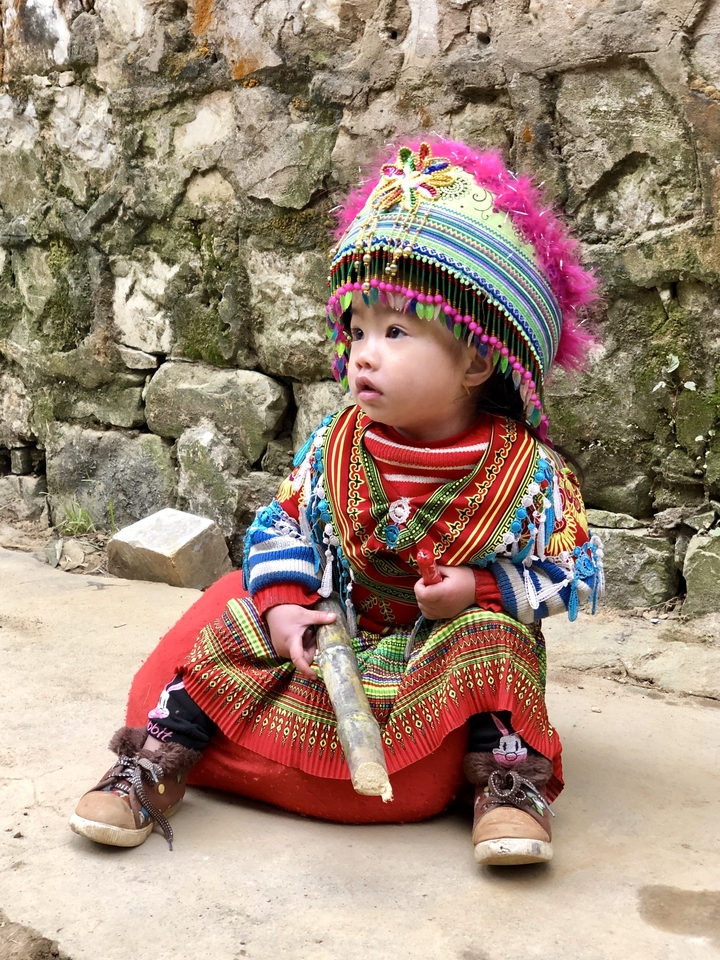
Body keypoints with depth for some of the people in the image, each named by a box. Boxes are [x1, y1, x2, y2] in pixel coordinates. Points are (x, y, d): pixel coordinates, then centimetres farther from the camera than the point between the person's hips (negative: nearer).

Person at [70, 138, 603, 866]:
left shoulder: (525, 471, -16)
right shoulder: (334, 449, -7)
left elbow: (574, 571, -8)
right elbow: (283, 526, 0)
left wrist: (481, 589, -23)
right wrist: (282, 607, -18)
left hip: (450, 651, -2)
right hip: (334, 638, 3)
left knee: (493, 636, -30)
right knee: (242, 636, -13)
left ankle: (511, 784, -20)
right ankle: (156, 763, -5)